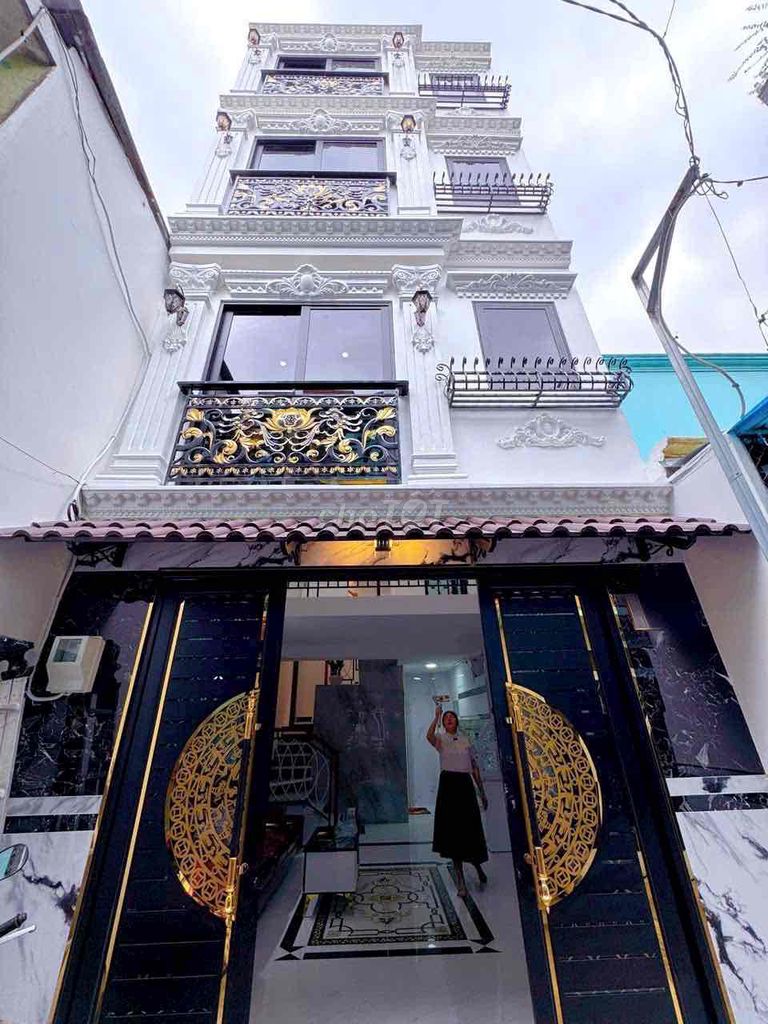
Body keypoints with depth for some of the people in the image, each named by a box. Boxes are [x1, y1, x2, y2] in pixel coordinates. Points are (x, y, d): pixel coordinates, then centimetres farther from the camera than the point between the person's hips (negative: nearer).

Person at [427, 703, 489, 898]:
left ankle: (477, 865, 38)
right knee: (453, 830, 2)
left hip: (465, 784, 2)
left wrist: (482, 792, 13)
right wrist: (436, 716, -26)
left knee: (471, 828, 6)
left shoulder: (465, 740, 10)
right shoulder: (441, 739, 1)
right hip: (448, 784, -2)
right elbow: (429, 736, -25)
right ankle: (460, 880, 16)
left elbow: (474, 767, 13)